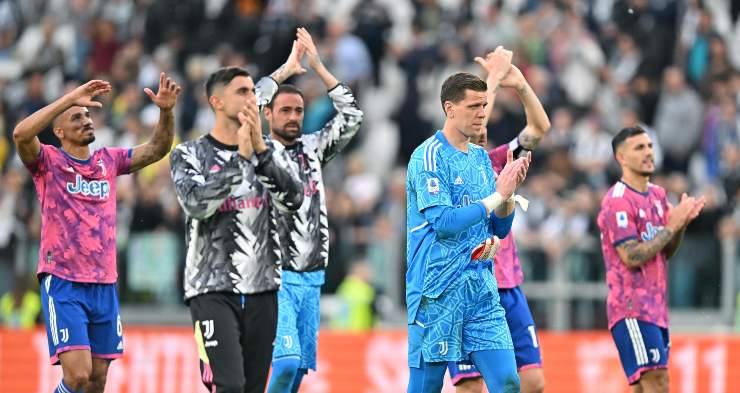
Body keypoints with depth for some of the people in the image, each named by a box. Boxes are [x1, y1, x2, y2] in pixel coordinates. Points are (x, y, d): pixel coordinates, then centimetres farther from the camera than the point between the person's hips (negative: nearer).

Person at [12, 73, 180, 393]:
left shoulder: (108, 161, 12)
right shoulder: (49, 161, -2)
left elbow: (157, 148, 8)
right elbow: (21, 134, -21)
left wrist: (166, 111, -10)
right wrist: (71, 98, -24)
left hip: (104, 285, 5)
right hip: (63, 283, -5)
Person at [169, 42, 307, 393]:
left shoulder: (271, 152, 11)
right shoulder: (189, 155, 0)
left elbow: (293, 199, -7)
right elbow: (197, 204, -18)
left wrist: (261, 149, -16)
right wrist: (240, 157, -20)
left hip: (262, 289, 5)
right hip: (213, 289, -4)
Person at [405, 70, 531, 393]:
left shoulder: (481, 157, 14)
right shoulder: (429, 156, -8)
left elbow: (500, 228, 17)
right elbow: (443, 221, -18)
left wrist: (510, 191, -2)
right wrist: (498, 194, -14)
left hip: (482, 290, 6)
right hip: (437, 293, -6)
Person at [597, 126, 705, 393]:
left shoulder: (657, 194, 14)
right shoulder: (618, 201, -12)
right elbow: (632, 257, -19)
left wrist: (682, 222, 0)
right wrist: (672, 226, -15)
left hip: (656, 307, 9)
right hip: (632, 308, -9)